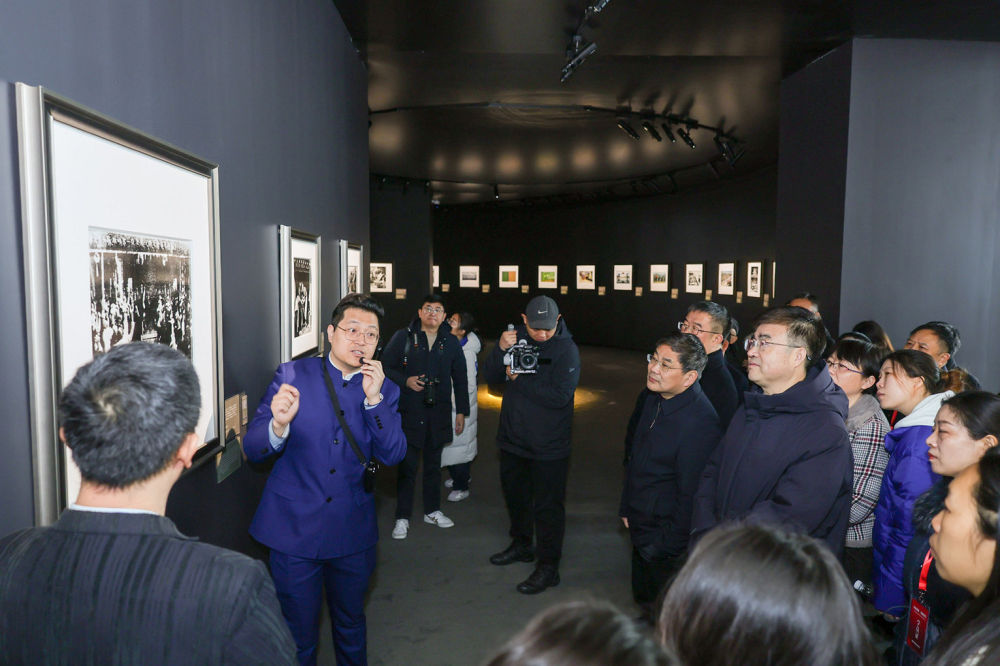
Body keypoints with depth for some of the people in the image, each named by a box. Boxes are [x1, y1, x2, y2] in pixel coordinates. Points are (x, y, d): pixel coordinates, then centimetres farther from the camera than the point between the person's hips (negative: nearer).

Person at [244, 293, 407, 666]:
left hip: (352, 535, 2)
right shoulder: (292, 376, -7)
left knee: (351, 627, 23)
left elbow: (393, 456, -12)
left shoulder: (383, 389, -1)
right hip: (295, 530, -2)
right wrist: (279, 424, -32)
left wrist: (374, 399, -23)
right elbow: (252, 450, -10)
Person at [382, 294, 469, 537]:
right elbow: (386, 367, 3)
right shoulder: (403, 337, 0)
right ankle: (402, 517, 11)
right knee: (407, 465, 0)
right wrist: (406, 381, -13)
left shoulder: (451, 342, 7)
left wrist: (461, 411, 10)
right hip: (409, 412, -3)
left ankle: (432, 510, 29)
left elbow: (460, 379, 12)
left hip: (438, 413, 3)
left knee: (434, 463, 14)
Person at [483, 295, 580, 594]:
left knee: (547, 506, 3)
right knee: (515, 494, 23)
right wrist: (501, 349, -19)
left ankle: (548, 567, 17)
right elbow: (490, 376, -1)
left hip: (548, 446, -6)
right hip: (513, 439, 6)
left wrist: (518, 380, -19)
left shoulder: (566, 350, -15)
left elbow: (560, 395, -26)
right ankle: (521, 544, 44)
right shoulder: (516, 338, 2)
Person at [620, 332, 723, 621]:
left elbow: (692, 494, -23)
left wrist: (669, 546, -16)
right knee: (643, 600, 25)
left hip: (667, 540, -8)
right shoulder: (655, 400, 0)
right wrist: (627, 508, 16)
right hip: (641, 531, 8)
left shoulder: (701, 422, -28)